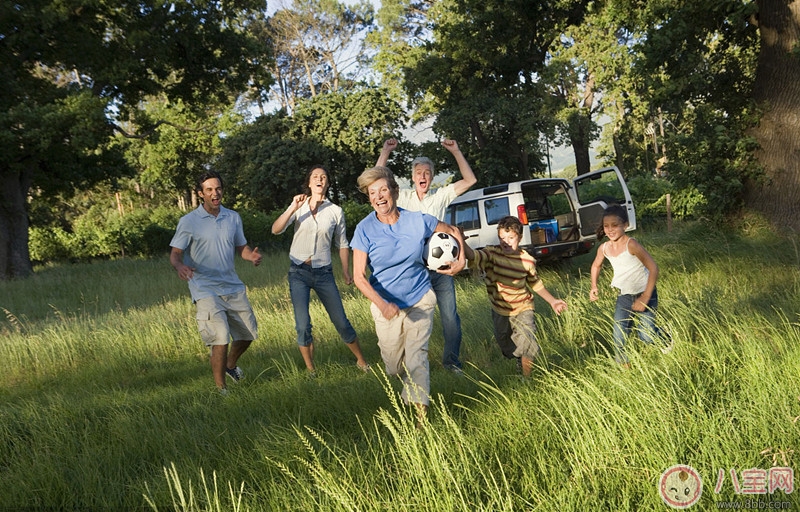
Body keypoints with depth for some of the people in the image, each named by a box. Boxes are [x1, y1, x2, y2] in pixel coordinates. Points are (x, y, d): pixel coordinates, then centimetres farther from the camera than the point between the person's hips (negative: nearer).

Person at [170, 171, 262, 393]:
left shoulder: (233, 217, 7)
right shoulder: (188, 222, -7)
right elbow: (175, 253, -6)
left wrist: (252, 256, -8)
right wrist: (180, 266, -30)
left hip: (233, 287, 5)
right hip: (206, 290, -5)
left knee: (249, 333, 13)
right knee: (221, 339, -17)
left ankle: (230, 364, 43)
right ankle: (220, 388, -3)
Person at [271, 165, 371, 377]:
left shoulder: (335, 211, 2)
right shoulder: (299, 207, 0)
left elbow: (342, 244, 11)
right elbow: (276, 230, -13)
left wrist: (345, 270, 6)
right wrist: (293, 208, -24)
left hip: (323, 273, 1)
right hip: (299, 272, -1)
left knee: (341, 321, 3)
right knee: (303, 324, -8)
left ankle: (361, 360, 21)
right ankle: (310, 369, 9)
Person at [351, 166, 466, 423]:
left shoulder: (418, 220, -10)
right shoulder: (365, 230, -15)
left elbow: (453, 231, 9)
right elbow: (359, 276, -19)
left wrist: (461, 260, -4)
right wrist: (382, 304, -33)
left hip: (420, 300, 0)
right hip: (385, 304, 1)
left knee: (416, 356, -8)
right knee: (394, 363, 12)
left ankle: (421, 415, -2)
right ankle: (409, 385, 47)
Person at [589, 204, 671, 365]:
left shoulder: (631, 245, -26)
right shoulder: (604, 248, -7)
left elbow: (653, 268, -25)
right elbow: (596, 265, 17)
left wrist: (645, 298, -26)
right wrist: (594, 287, 4)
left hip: (644, 293, -5)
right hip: (624, 296, 5)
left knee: (646, 335, -4)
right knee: (619, 337, 2)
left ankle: (667, 344, 29)